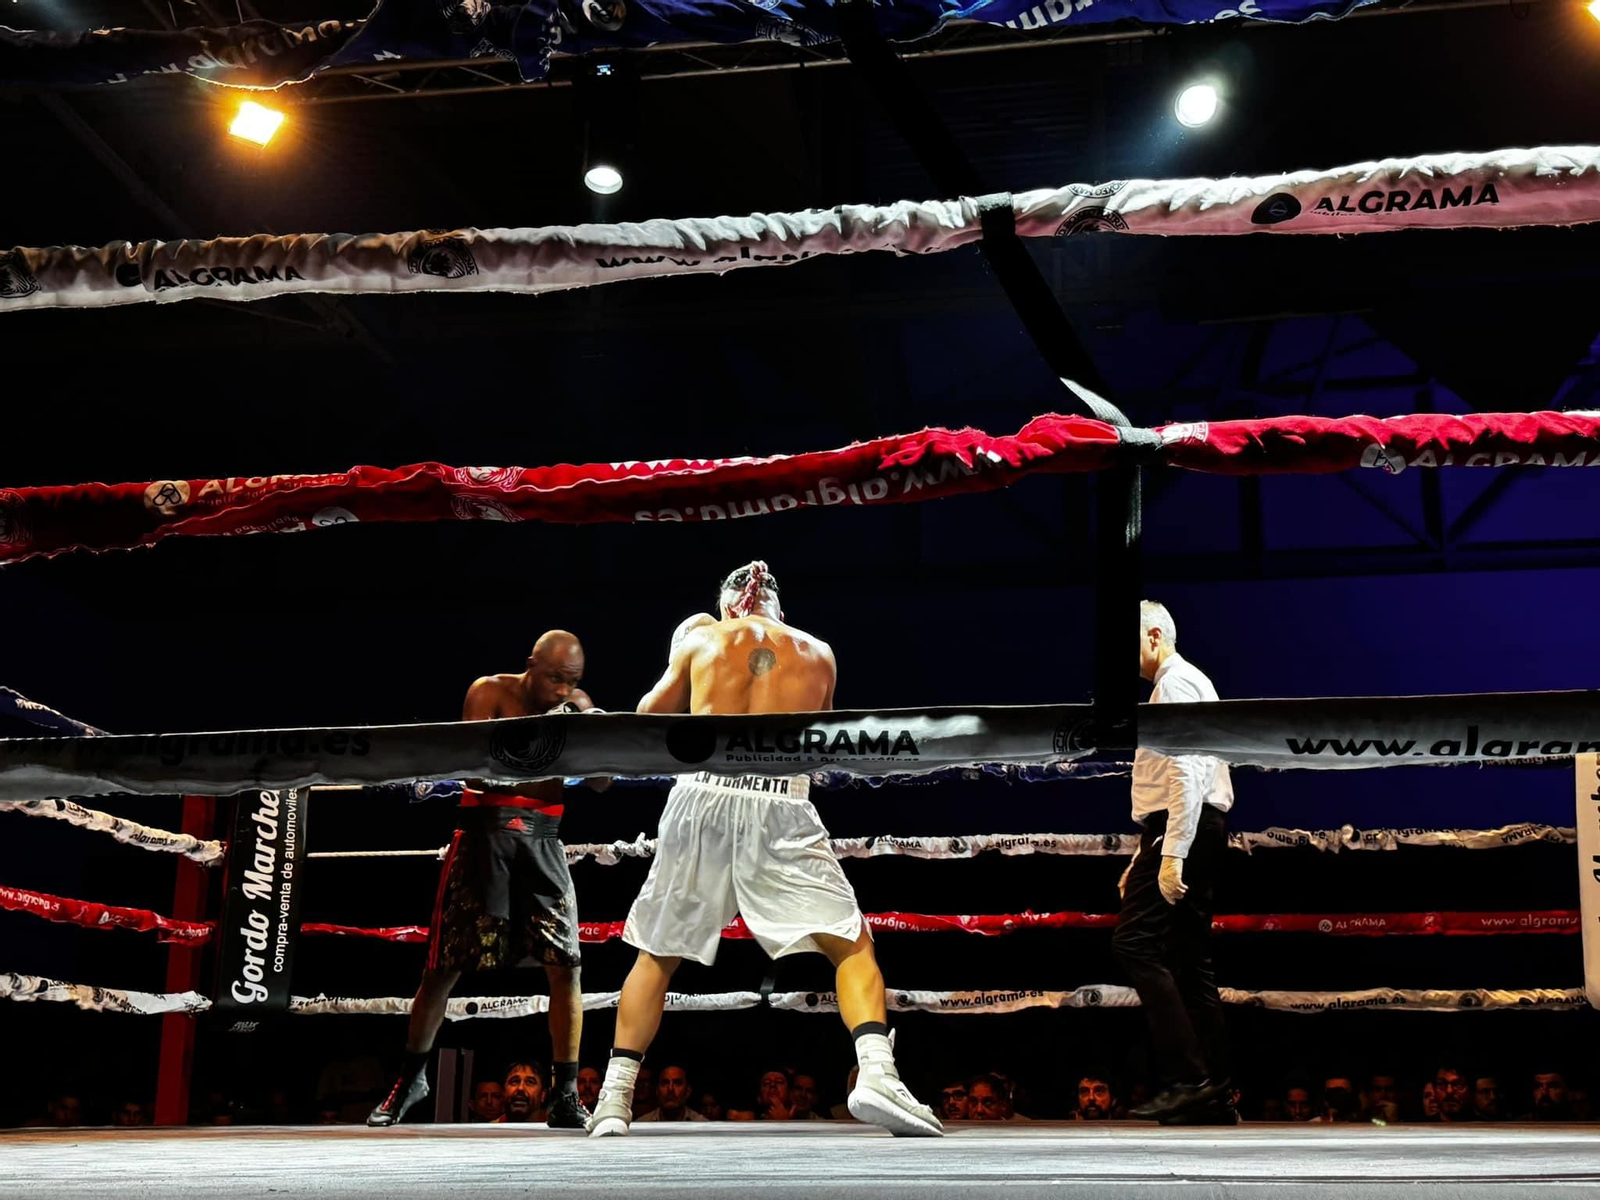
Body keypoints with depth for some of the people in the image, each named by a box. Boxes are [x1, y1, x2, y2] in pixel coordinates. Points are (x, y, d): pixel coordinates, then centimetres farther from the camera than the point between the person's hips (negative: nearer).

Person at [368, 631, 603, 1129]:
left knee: (566, 965, -8)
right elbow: (474, 770, -14)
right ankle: (411, 1077, 24)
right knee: (444, 967, 3)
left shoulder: (575, 705, 5)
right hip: (486, 833, -2)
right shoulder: (492, 692, -4)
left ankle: (566, 1095, 1)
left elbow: (600, 782, 0)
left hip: (542, 840, 2)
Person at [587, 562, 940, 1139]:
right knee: (853, 945, 6)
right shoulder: (817, 653, 18)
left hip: (702, 794, 1)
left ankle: (614, 1099, 13)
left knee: (657, 955, 17)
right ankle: (876, 1073, -17)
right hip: (780, 806, -1)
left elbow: (652, 714, 21)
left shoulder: (699, 633, 16)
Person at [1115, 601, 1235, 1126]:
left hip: (1185, 831, -11)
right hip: (1192, 832, 11)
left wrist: (1171, 854, -26)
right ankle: (1215, 1098, 9)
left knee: (1135, 941, -16)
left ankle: (1186, 1079, -19)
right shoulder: (1174, 685, 23)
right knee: (1188, 960, 8)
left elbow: (1188, 774, -20)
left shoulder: (1177, 684, -8)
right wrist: (1144, 857, 24)